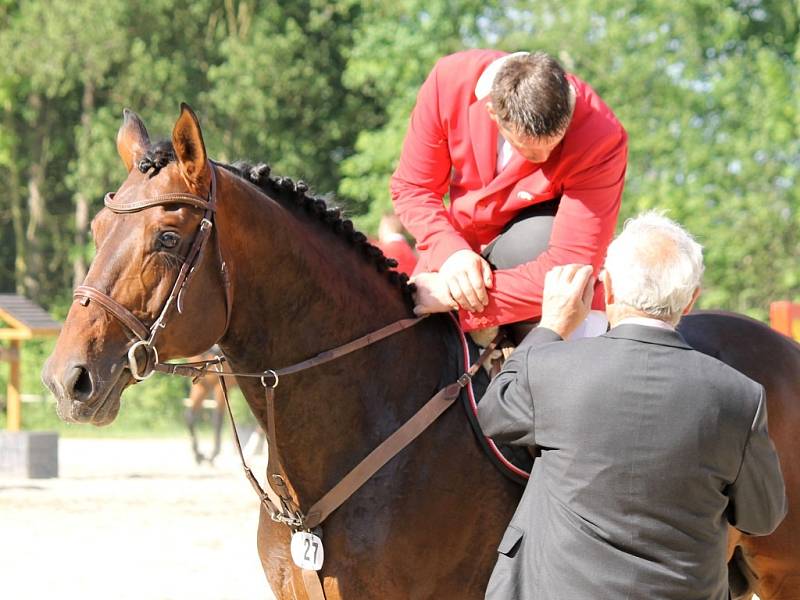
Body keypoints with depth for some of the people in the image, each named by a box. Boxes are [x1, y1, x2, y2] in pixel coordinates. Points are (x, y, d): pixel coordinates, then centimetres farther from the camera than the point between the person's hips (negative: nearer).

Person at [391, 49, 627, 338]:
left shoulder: (603, 139, -35)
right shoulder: (449, 79, -26)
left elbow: (570, 265, -36)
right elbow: (412, 187, -14)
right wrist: (451, 251, -35)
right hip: (462, 244, 3)